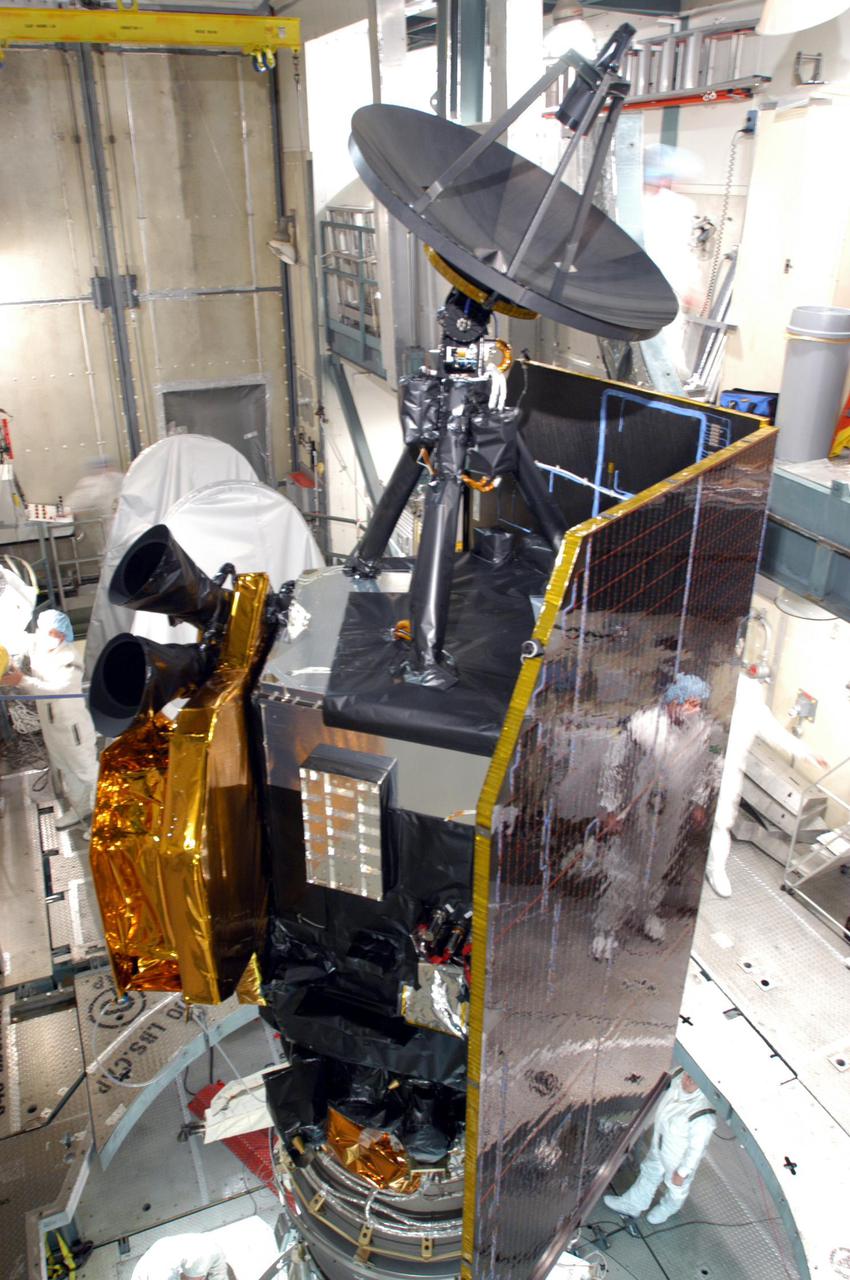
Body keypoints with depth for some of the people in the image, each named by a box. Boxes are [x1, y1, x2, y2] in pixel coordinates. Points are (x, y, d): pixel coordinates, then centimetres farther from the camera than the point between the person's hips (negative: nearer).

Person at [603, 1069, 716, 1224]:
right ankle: (631, 1205, 56)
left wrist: (682, 1172, -11)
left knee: (676, 1188, 28)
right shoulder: (679, 1078, -26)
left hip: (679, 1159, -5)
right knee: (649, 1174, 30)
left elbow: (696, 1149, -26)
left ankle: (665, 1210, 60)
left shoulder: (704, 1118, -44)